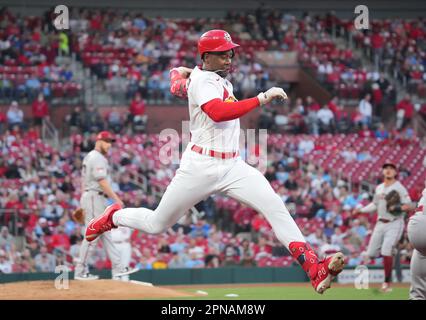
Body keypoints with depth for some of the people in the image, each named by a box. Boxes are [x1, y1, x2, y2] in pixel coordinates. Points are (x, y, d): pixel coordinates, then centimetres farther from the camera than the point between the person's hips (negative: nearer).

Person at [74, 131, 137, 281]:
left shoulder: (89, 157, 19)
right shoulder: (97, 158, -13)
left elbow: (84, 179, 20)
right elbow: (102, 181, -21)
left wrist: (83, 205, 21)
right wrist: (116, 198, -22)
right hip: (95, 197, -11)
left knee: (106, 234, 8)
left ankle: (118, 268, 7)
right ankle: (80, 271, -4)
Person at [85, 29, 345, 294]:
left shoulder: (220, 80, 15)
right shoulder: (204, 80, -11)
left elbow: (180, 71, 35)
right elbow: (218, 112, -34)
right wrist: (262, 98, -32)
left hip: (233, 167, 7)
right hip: (201, 166, -7)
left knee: (276, 207, -15)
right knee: (157, 225, 6)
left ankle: (315, 269, -25)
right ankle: (114, 216, 37)